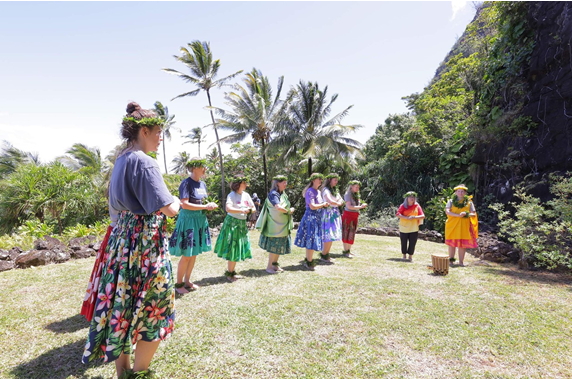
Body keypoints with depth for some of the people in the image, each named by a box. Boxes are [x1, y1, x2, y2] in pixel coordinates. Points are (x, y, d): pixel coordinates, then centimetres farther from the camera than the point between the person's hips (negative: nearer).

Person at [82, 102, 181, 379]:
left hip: (123, 237, 9)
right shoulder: (144, 161, -16)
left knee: (123, 307, 16)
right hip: (145, 243, -9)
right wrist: (176, 202, -1)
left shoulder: (122, 161, 13)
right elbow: (166, 208, -23)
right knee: (153, 313, 7)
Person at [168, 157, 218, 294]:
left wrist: (210, 205, -3)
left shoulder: (203, 184, 10)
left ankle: (187, 281, 28)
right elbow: (185, 204, -22)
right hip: (188, 221, -8)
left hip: (200, 221, 8)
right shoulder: (186, 183, -14)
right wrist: (205, 207, -20)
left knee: (194, 254, 14)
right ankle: (178, 284, 16)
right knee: (186, 255, -1)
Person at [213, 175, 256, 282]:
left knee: (238, 249, 11)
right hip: (232, 223, -6)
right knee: (232, 248, -2)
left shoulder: (246, 195, 8)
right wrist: (242, 210, -25)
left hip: (242, 223, 7)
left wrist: (250, 210, -11)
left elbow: (254, 208, 11)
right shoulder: (232, 195, -11)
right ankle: (229, 273, 12)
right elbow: (228, 209, -26)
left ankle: (232, 271, 25)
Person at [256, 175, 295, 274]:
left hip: (282, 225, 9)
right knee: (274, 246, -1)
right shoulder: (273, 194, -17)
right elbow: (278, 207, -30)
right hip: (275, 225, -9)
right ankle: (269, 267, 12)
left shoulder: (283, 194, 12)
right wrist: (289, 211, -16)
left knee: (280, 246, 15)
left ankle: (275, 264, 28)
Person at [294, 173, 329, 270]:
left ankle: (308, 260, 27)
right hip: (310, 218, -9)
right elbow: (312, 206, -20)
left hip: (317, 219, 9)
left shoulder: (319, 192, 15)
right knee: (310, 240, -4)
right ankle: (309, 262, 6)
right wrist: (323, 205, -8)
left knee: (312, 240, 15)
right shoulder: (310, 191, -13)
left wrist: (325, 204, 6)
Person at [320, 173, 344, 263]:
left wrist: (336, 203, -7)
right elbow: (330, 201, -21)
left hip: (335, 213, 8)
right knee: (329, 235, -10)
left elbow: (342, 201, 13)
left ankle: (326, 255, 14)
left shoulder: (335, 190, 18)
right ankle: (323, 256, -1)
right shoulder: (326, 190, -8)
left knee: (332, 236, 7)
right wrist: (337, 203, -2)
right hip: (328, 213, -8)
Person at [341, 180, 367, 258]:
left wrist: (362, 205, 5)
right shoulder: (347, 194, -8)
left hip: (355, 216, 8)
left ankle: (348, 250, 16)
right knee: (347, 233, -5)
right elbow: (349, 206, -18)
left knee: (352, 234, 9)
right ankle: (345, 251, -1)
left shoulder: (357, 195, 15)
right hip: (348, 215, -8)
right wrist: (360, 207, -18)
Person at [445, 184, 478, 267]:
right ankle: (451, 260, 12)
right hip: (452, 225, -1)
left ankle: (461, 261, 7)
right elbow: (447, 211, -8)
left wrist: (467, 214, -17)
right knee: (452, 242, 1)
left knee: (463, 244, -1)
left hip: (464, 226, 1)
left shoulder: (469, 202, 11)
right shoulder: (451, 201, 6)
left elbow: (474, 214, 5)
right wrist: (458, 215, -21)